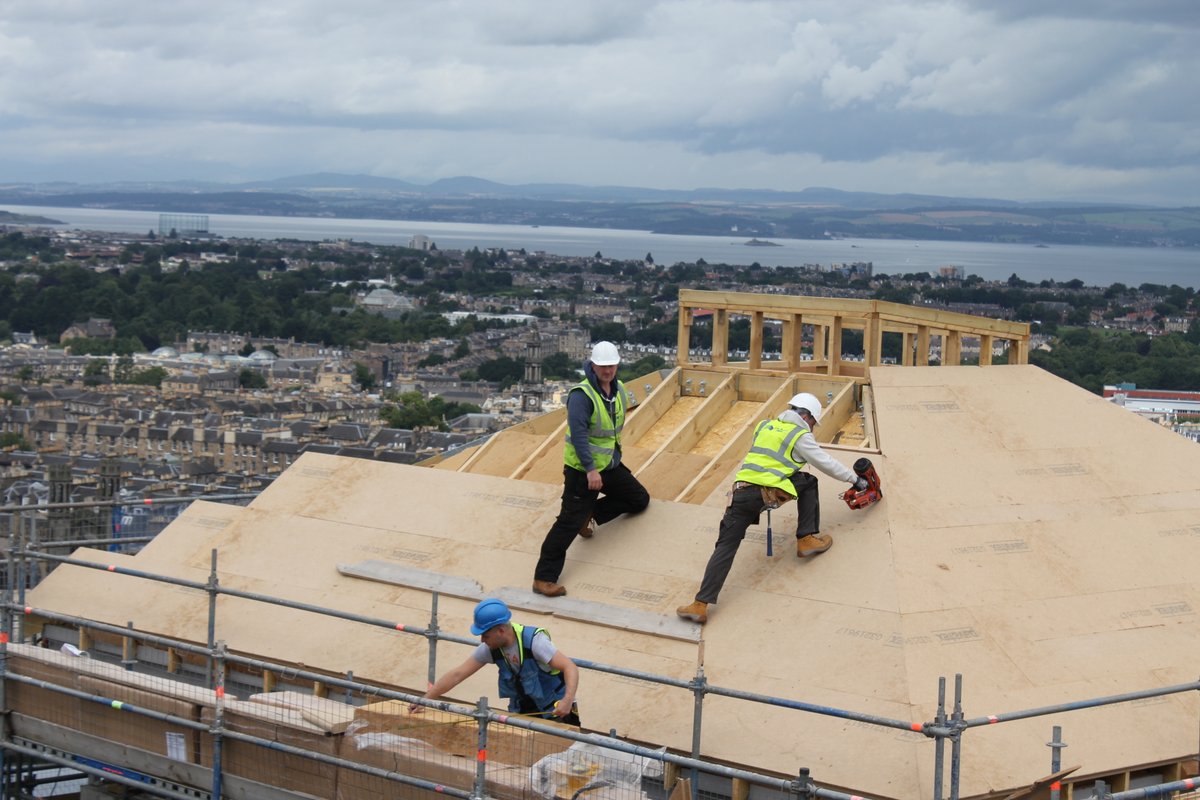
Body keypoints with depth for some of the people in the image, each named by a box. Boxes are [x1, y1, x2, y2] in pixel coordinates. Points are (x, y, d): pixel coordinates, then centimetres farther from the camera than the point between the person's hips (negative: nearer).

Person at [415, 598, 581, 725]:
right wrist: (424, 700, -12)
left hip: (555, 711, -5)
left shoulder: (534, 641, -26)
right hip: (521, 711, 5)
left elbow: (570, 667, -31)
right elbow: (457, 674, -7)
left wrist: (568, 700, -47)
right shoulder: (490, 649, -9)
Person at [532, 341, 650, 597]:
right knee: (569, 523, -12)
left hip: (610, 465, 8)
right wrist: (590, 470, -30)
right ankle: (544, 578, -10)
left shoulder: (618, 389, 3)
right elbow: (578, 435, -27)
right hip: (582, 470, -8)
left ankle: (590, 514, 25)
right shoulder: (581, 395, -22)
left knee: (640, 499, 17)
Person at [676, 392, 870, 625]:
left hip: (741, 492, 4)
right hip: (771, 493, -4)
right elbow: (826, 463, 14)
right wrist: (855, 479, 27)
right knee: (809, 483, 23)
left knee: (725, 547, 1)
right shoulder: (801, 435, 9)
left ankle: (700, 605, -11)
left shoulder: (764, 426, 25)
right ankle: (807, 539, 20)